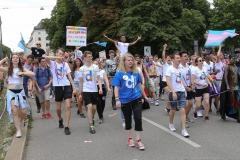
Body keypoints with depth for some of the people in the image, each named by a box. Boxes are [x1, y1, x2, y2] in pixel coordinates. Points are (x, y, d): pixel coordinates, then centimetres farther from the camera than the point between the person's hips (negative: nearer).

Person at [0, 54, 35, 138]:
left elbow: (33, 74, -11)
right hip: (11, 92, -1)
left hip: (20, 91, 1)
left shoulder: (22, 69, 2)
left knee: (23, 111, 0)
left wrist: (22, 73, -20)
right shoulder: (8, 69, 0)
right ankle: (18, 130, 1)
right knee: (14, 111, -9)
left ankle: (21, 120, 36)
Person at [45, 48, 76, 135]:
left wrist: (74, 87, 1)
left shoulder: (65, 64, 8)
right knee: (58, 108, 10)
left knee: (68, 106, -10)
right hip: (58, 87, -1)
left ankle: (66, 127, -6)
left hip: (67, 86, 1)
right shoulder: (52, 63, 0)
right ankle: (60, 120, 41)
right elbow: (46, 58, -22)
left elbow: (69, 76, 7)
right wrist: (57, 58, -23)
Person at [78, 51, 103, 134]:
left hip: (94, 90, 2)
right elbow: (80, 82, 5)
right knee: (89, 107, -14)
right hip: (86, 91, -2)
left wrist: (100, 88, -18)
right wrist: (80, 93, 3)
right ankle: (91, 126, -9)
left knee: (94, 107, 10)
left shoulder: (95, 67, -1)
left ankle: (92, 118, 41)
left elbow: (99, 78, -2)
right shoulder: (82, 69, 0)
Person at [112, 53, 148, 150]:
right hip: (125, 100, -2)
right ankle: (130, 138, 31)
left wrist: (144, 96, 20)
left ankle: (138, 140, 8)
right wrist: (117, 99, -17)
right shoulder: (119, 73, -9)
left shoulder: (136, 72, 1)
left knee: (138, 118, -4)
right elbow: (116, 87, -8)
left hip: (136, 99, 2)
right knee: (128, 120, 13)